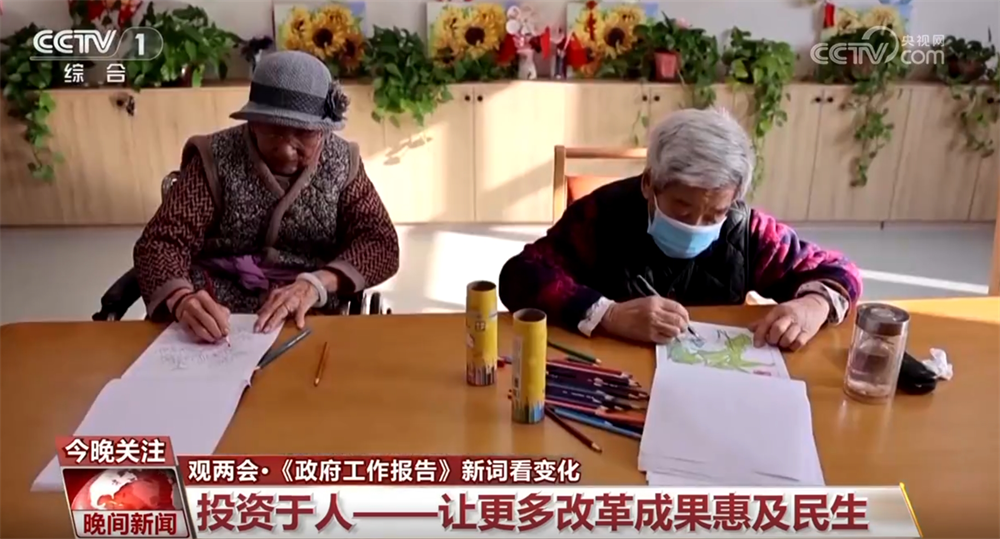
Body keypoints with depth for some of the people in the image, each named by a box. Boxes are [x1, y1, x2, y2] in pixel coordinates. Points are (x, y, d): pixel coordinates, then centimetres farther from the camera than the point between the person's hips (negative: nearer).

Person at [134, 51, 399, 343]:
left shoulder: (342, 161, 0)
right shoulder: (217, 157, -4)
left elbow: (381, 243, -5)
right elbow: (161, 242, -8)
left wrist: (315, 283, -24)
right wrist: (181, 299, -31)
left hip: (309, 319, 1)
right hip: (218, 319, 0)